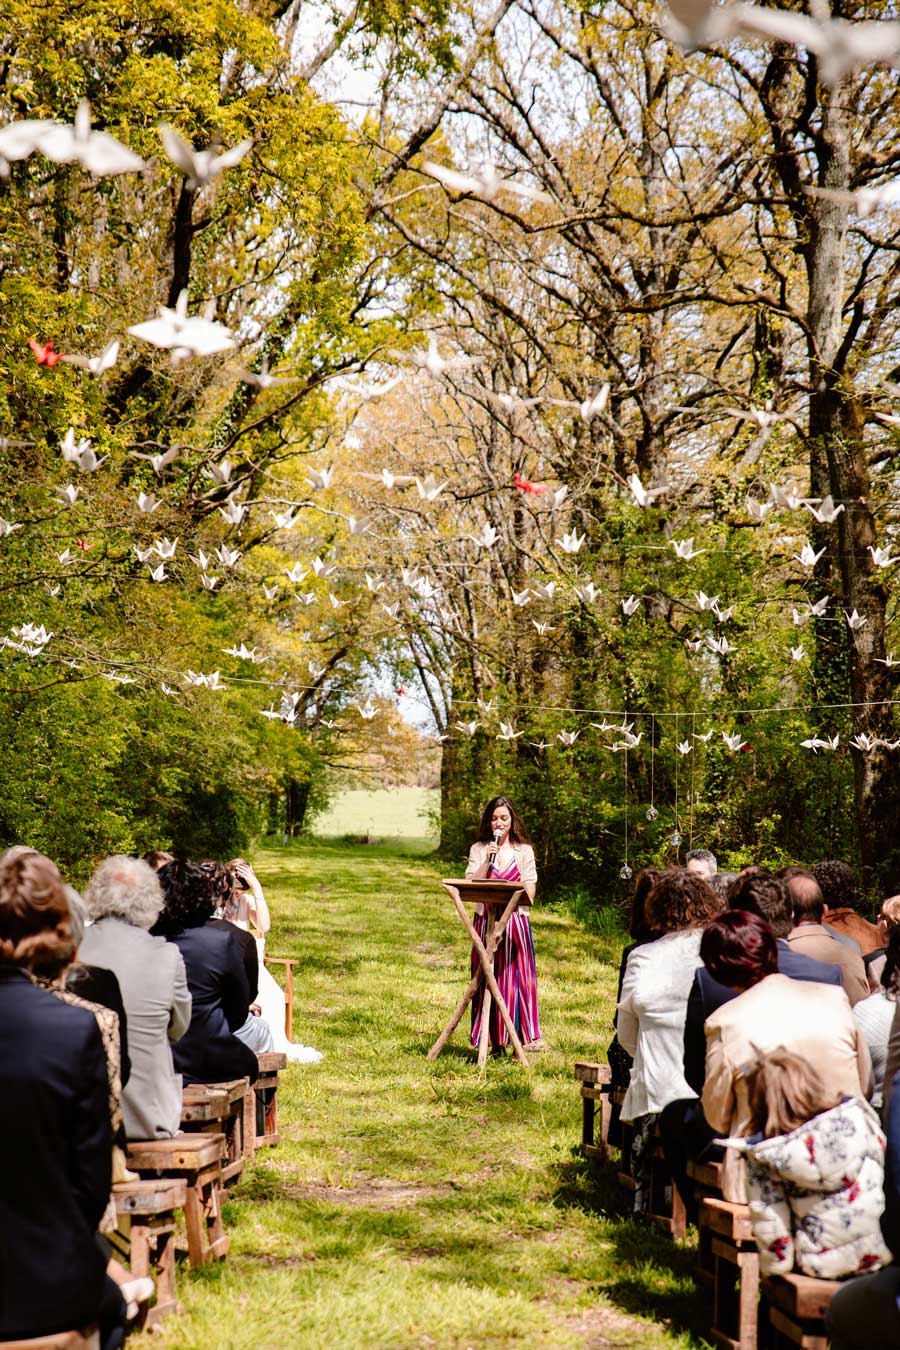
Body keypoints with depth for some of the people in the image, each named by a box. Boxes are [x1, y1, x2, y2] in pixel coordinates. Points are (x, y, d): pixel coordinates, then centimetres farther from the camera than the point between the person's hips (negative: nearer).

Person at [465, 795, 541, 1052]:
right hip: (485, 921, 1)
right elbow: (470, 884, 0)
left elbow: (530, 889, 2)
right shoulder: (478, 850, 10)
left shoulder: (523, 850, 8)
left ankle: (526, 1036, -7)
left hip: (516, 920, -1)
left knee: (518, 975, -6)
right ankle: (493, 1039, 3)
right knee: (487, 977, -1)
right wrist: (487, 861, -10)